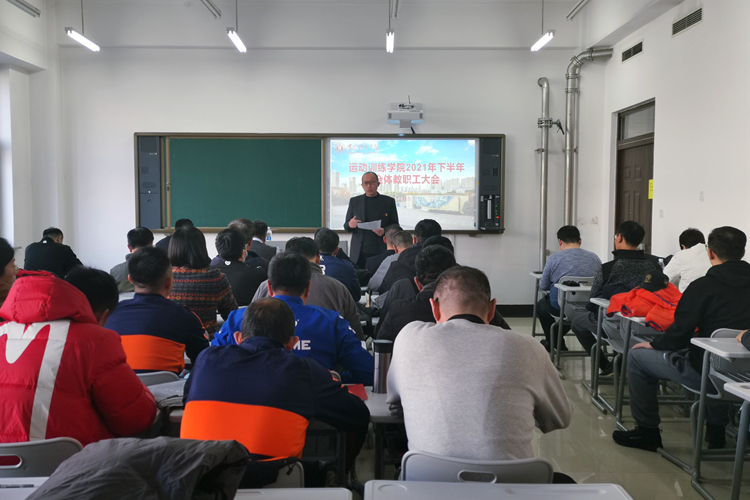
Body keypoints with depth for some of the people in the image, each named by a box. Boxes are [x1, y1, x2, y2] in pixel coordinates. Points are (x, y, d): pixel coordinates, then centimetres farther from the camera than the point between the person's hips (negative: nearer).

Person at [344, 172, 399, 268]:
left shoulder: (389, 201, 8)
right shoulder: (354, 201, 12)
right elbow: (346, 227, 13)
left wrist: (384, 231, -13)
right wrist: (350, 224, -11)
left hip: (381, 252, -1)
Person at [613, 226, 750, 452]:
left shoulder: (702, 286, -15)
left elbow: (680, 333, -13)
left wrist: (655, 344, 5)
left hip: (706, 373, -7)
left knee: (637, 356, 9)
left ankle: (647, 431, 16)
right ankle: (716, 429, 41)